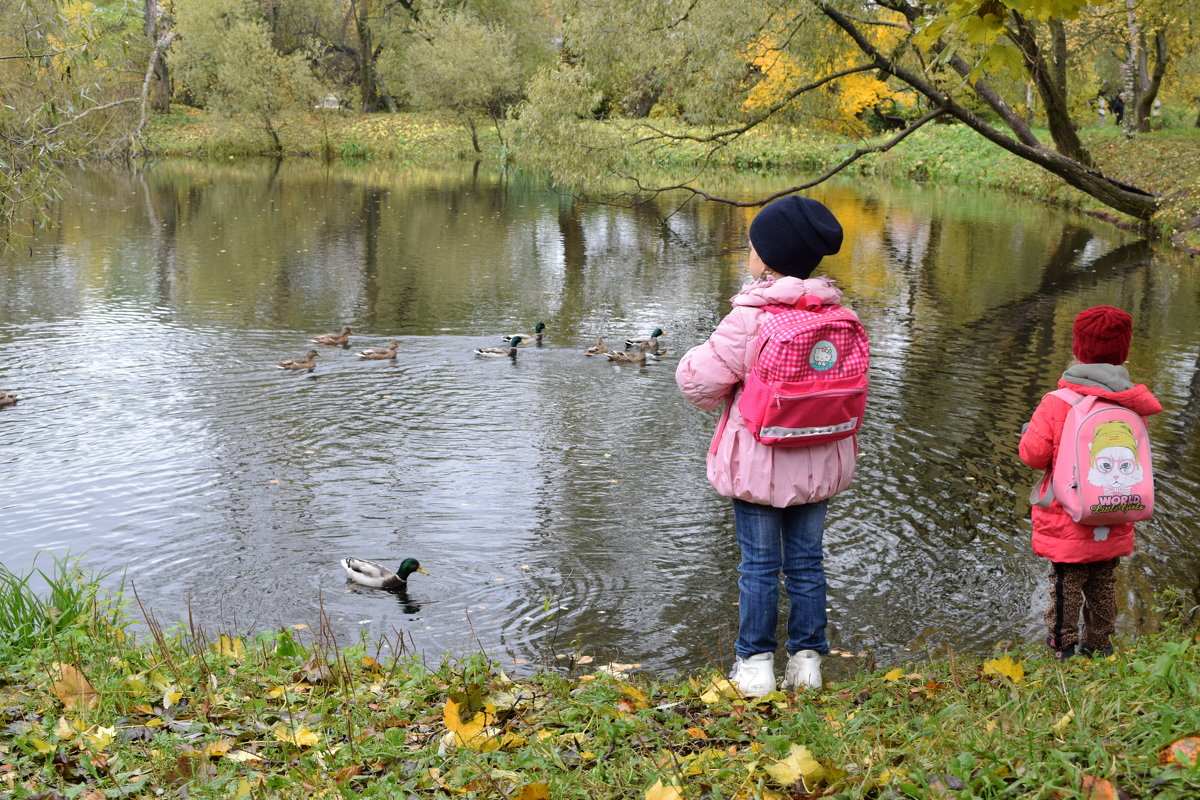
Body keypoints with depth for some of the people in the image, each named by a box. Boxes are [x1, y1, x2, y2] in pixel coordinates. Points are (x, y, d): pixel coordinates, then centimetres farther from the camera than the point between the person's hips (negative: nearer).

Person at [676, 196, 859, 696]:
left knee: (759, 564, 7)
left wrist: (707, 380, 8)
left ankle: (755, 663, 14)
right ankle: (806, 660, 21)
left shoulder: (748, 319, -20)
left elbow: (698, 377, -14)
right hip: (818, 463, 4)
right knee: (807, 561, 14)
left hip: (760, 462, -4)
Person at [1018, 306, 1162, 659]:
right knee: (1103, 587, 18)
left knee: (1066, 585, 9)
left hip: (1068, 523, -4)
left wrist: (1030, 432, 6)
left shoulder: (1056, 405, -19)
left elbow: (1033, 454, -15)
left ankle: (1063, 648, 19)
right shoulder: (1132, 406, -6)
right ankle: (1098, 646, 30)